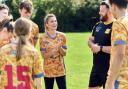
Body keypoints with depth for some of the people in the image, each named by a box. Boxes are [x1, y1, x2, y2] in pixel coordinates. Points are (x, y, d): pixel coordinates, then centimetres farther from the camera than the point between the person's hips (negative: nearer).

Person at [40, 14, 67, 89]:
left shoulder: (62, 36, 0)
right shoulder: (43, 38, -6)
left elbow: (64, 53, 1)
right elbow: (43, 55, -8)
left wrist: (60, 47, -19)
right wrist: (52, 51, -24)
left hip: (60, 68, 2)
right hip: (48, 69, -2)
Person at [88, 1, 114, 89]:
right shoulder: (98, 25, 9)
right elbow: (90, 40, 19)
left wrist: (100, 48, -20)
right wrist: (92, 45, -5)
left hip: (109, 68, -8)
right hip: (96, 66, 8)